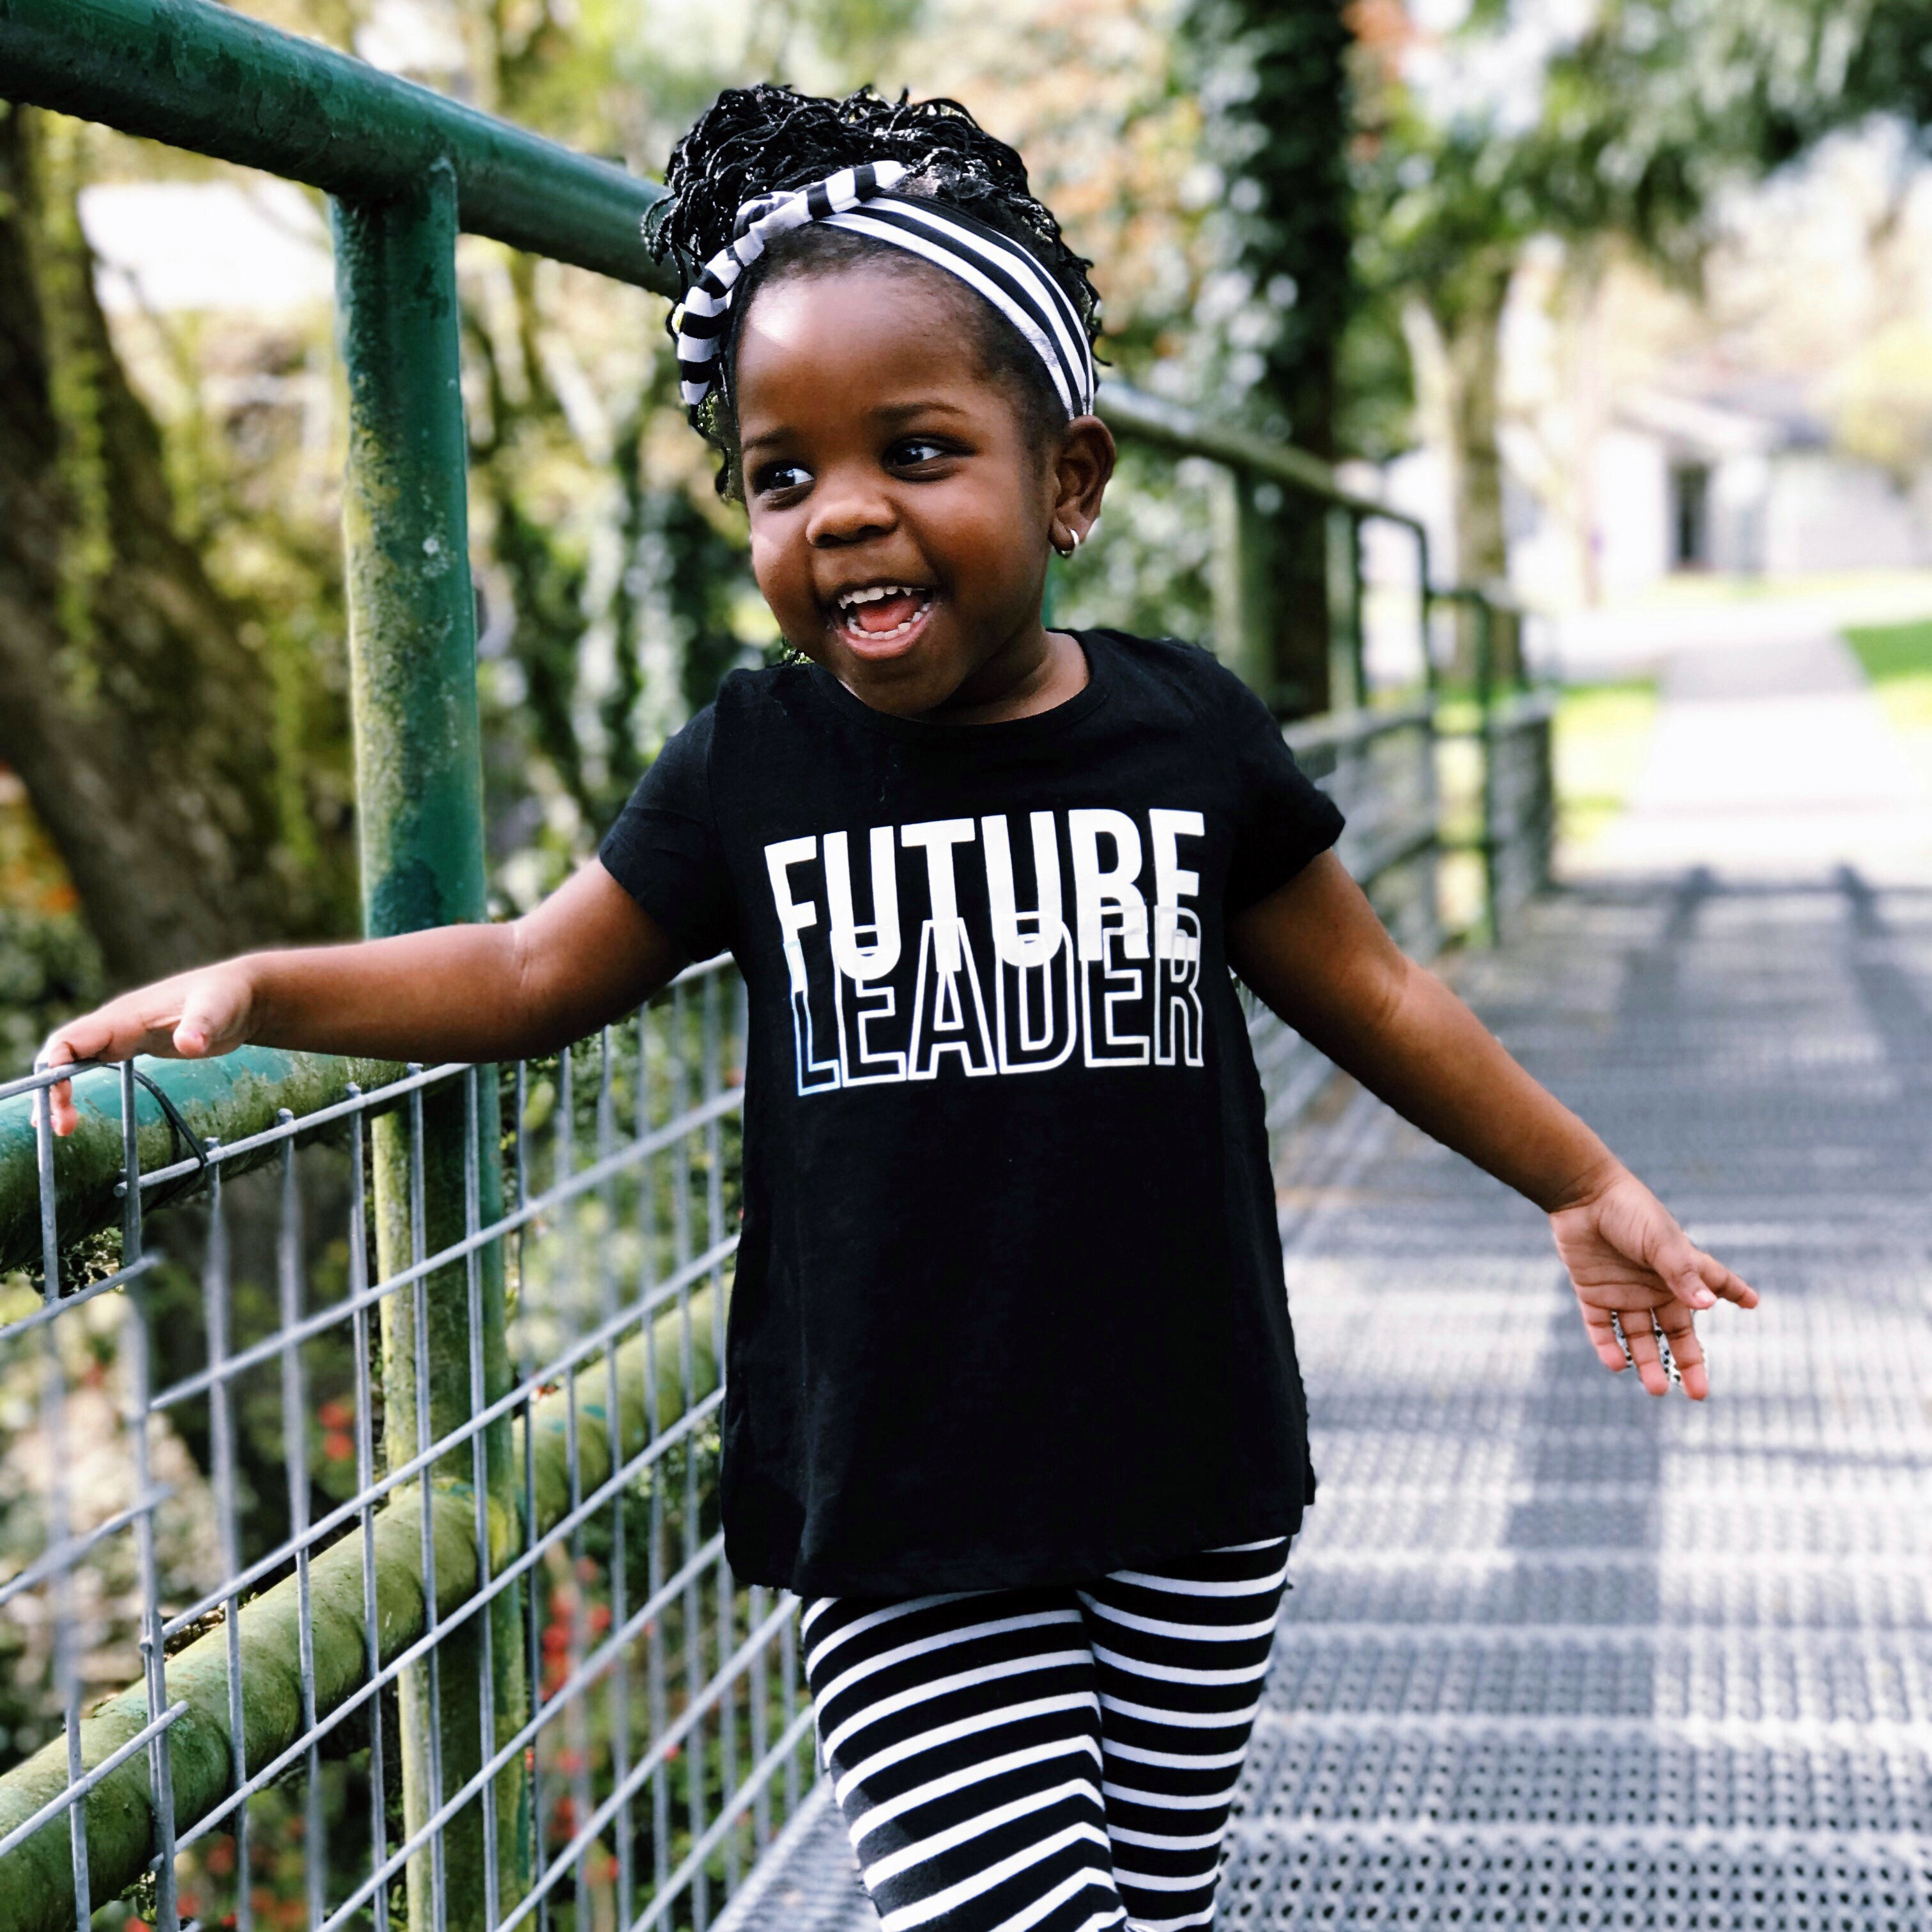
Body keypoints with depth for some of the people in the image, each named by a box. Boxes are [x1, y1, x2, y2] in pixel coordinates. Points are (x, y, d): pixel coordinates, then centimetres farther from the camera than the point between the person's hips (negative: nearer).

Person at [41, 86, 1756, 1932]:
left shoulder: (1186, 736, -1)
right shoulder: (752, 766, -1)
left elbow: (1369, 992, 12)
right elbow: (540, 972, 10)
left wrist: (1585, 1183, 18)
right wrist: (252, 986, -1)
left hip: (1190, 1512, 2)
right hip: (903, 1537, -1)